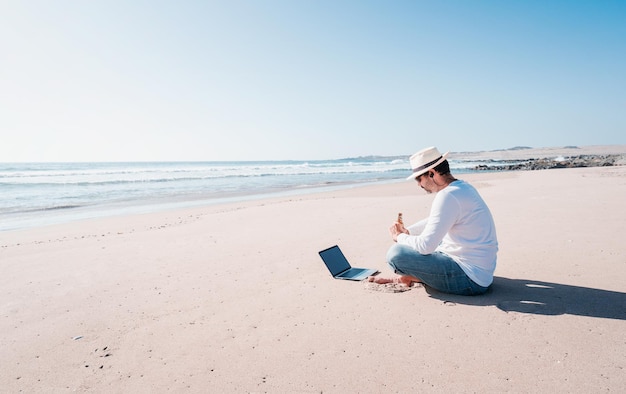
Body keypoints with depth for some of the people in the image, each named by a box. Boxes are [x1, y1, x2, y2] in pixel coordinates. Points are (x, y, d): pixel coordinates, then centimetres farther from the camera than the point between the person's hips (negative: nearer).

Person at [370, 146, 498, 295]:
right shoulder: (463, 187, 9)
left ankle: (412, 277, 8)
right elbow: (434, 221, 24)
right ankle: (406, 277, 15)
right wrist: (407, 231, 12)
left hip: (471, 280, -10)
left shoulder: (447, 196, -23)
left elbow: (425, 246, -25)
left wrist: (400, 237, -6)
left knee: (396, 253, -20)